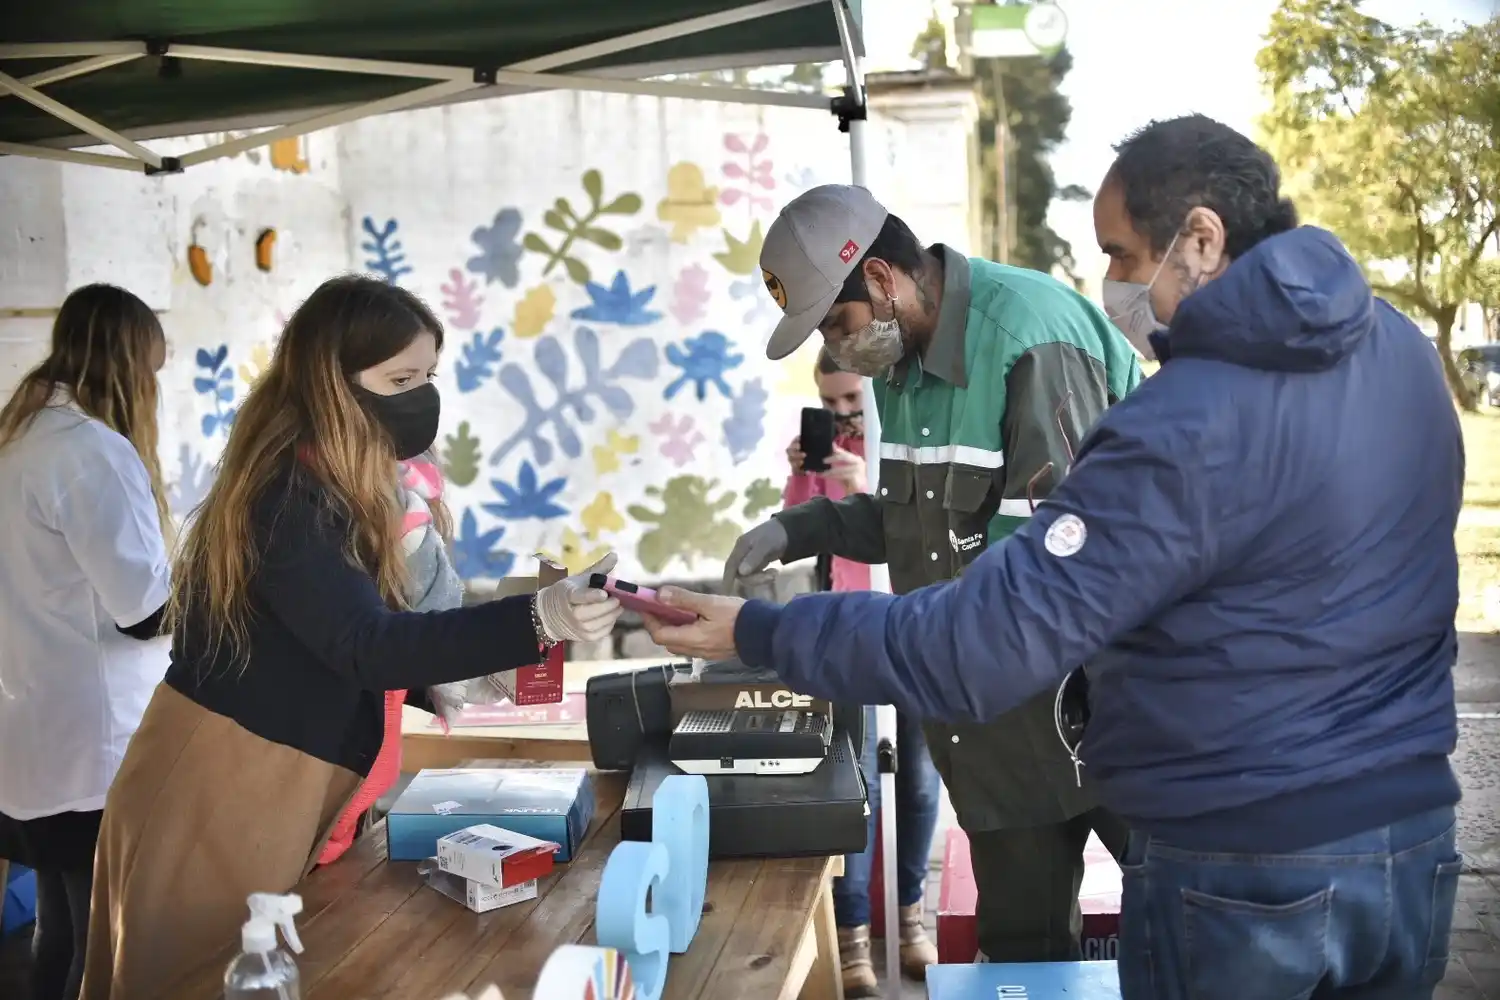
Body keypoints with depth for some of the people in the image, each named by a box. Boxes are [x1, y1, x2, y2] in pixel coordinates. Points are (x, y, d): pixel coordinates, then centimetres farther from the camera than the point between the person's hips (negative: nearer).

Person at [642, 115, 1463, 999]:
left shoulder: (1183, 431, -24)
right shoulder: (1401, 346, 1)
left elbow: (983, 645, -26)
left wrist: (762, 634, -17)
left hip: (1244, 872, -7)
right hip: (1416, 836, 7)